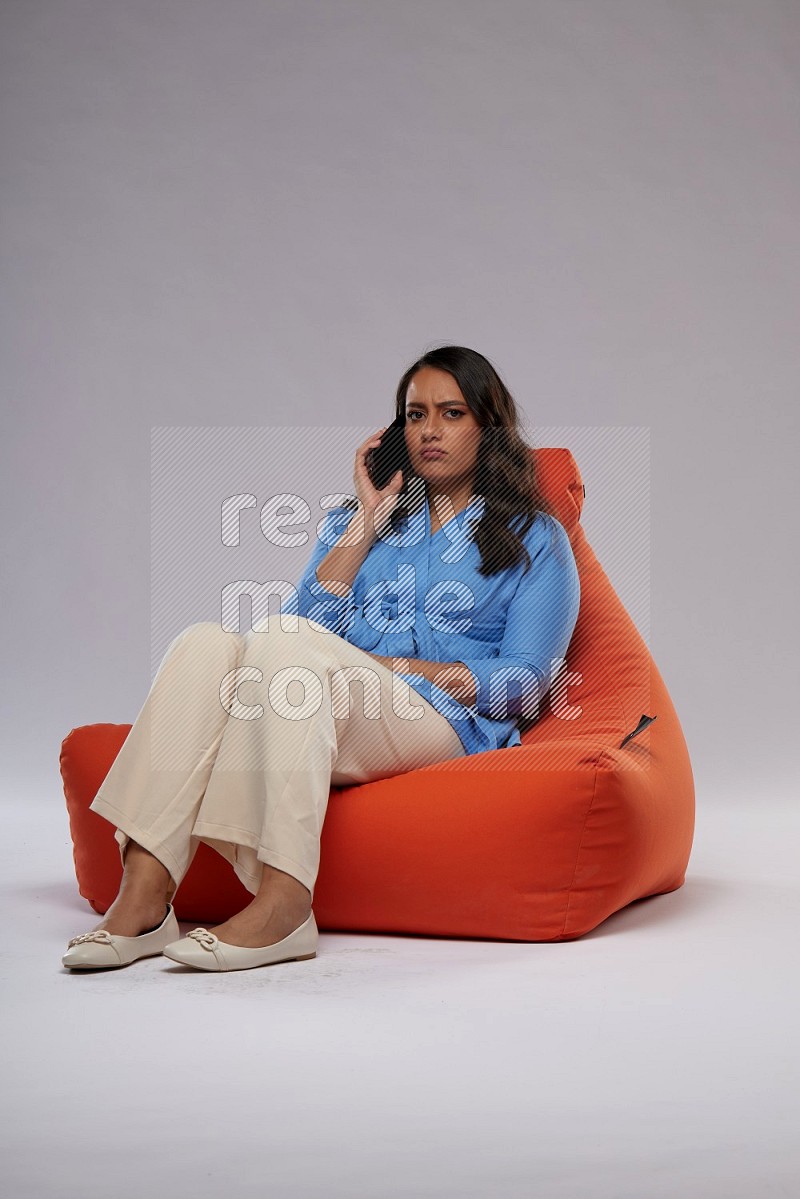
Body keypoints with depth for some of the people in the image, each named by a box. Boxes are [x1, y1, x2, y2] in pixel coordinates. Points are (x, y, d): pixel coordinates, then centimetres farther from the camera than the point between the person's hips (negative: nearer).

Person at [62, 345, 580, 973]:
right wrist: (367, 523, 6)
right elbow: (308, 621, 10)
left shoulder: (535, 538, 15)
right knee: (207, 642, -27)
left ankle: (282, 904, -43)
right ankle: (143, 900, -38)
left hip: (444, 728, -4)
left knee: (283, 638, -31)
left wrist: (384, 667, -4)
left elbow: (524, 684, 2)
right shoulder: (358, 516, 27)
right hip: (323, 720, 4)